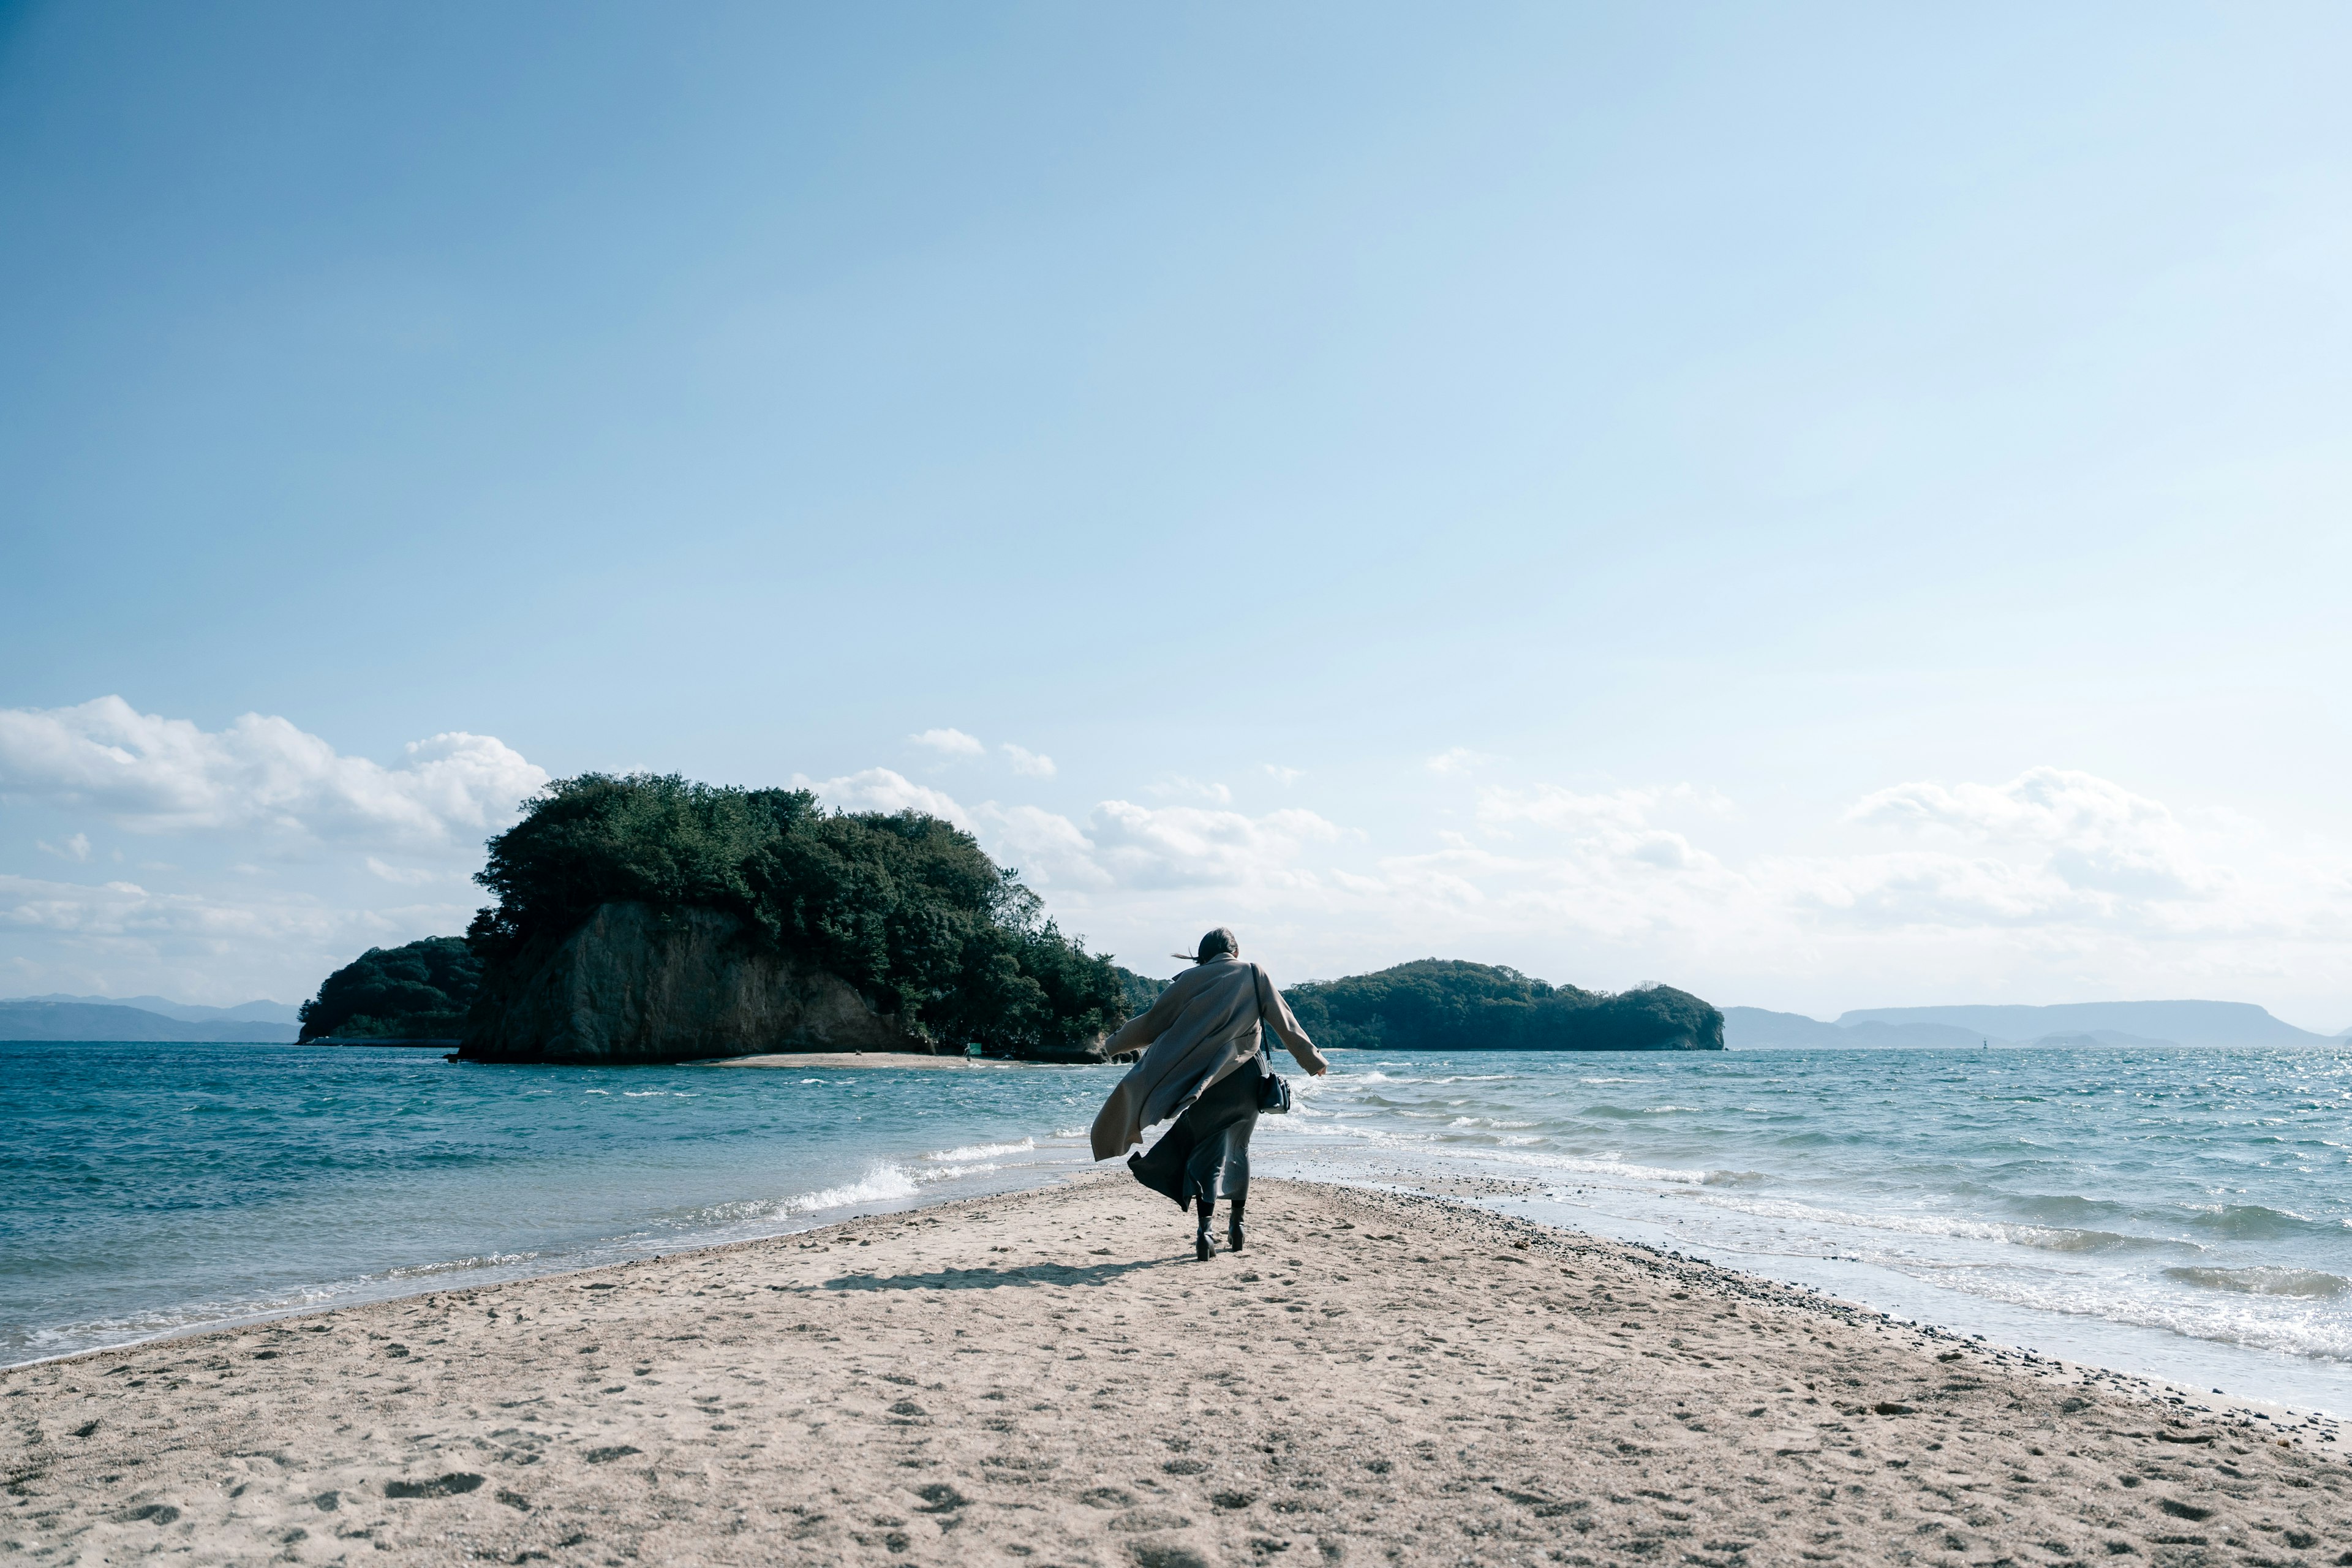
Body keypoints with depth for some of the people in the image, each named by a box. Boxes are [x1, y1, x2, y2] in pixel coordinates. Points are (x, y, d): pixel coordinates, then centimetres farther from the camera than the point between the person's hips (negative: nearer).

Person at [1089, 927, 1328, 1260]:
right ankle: (1237, 1225, 21)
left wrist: (1116, 1043, 24)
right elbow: (1285, 1024, 6)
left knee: (1207, 1153, 2)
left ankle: (1205, 1230, -13)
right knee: (1238, 1148, 18)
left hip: (1208, 1079, -1)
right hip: (1248, 1077, 2)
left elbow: (1151, 1023, 10)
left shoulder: (1191, 979, 4)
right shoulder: (1254, 975, 6)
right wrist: (1314, 1061, 14)